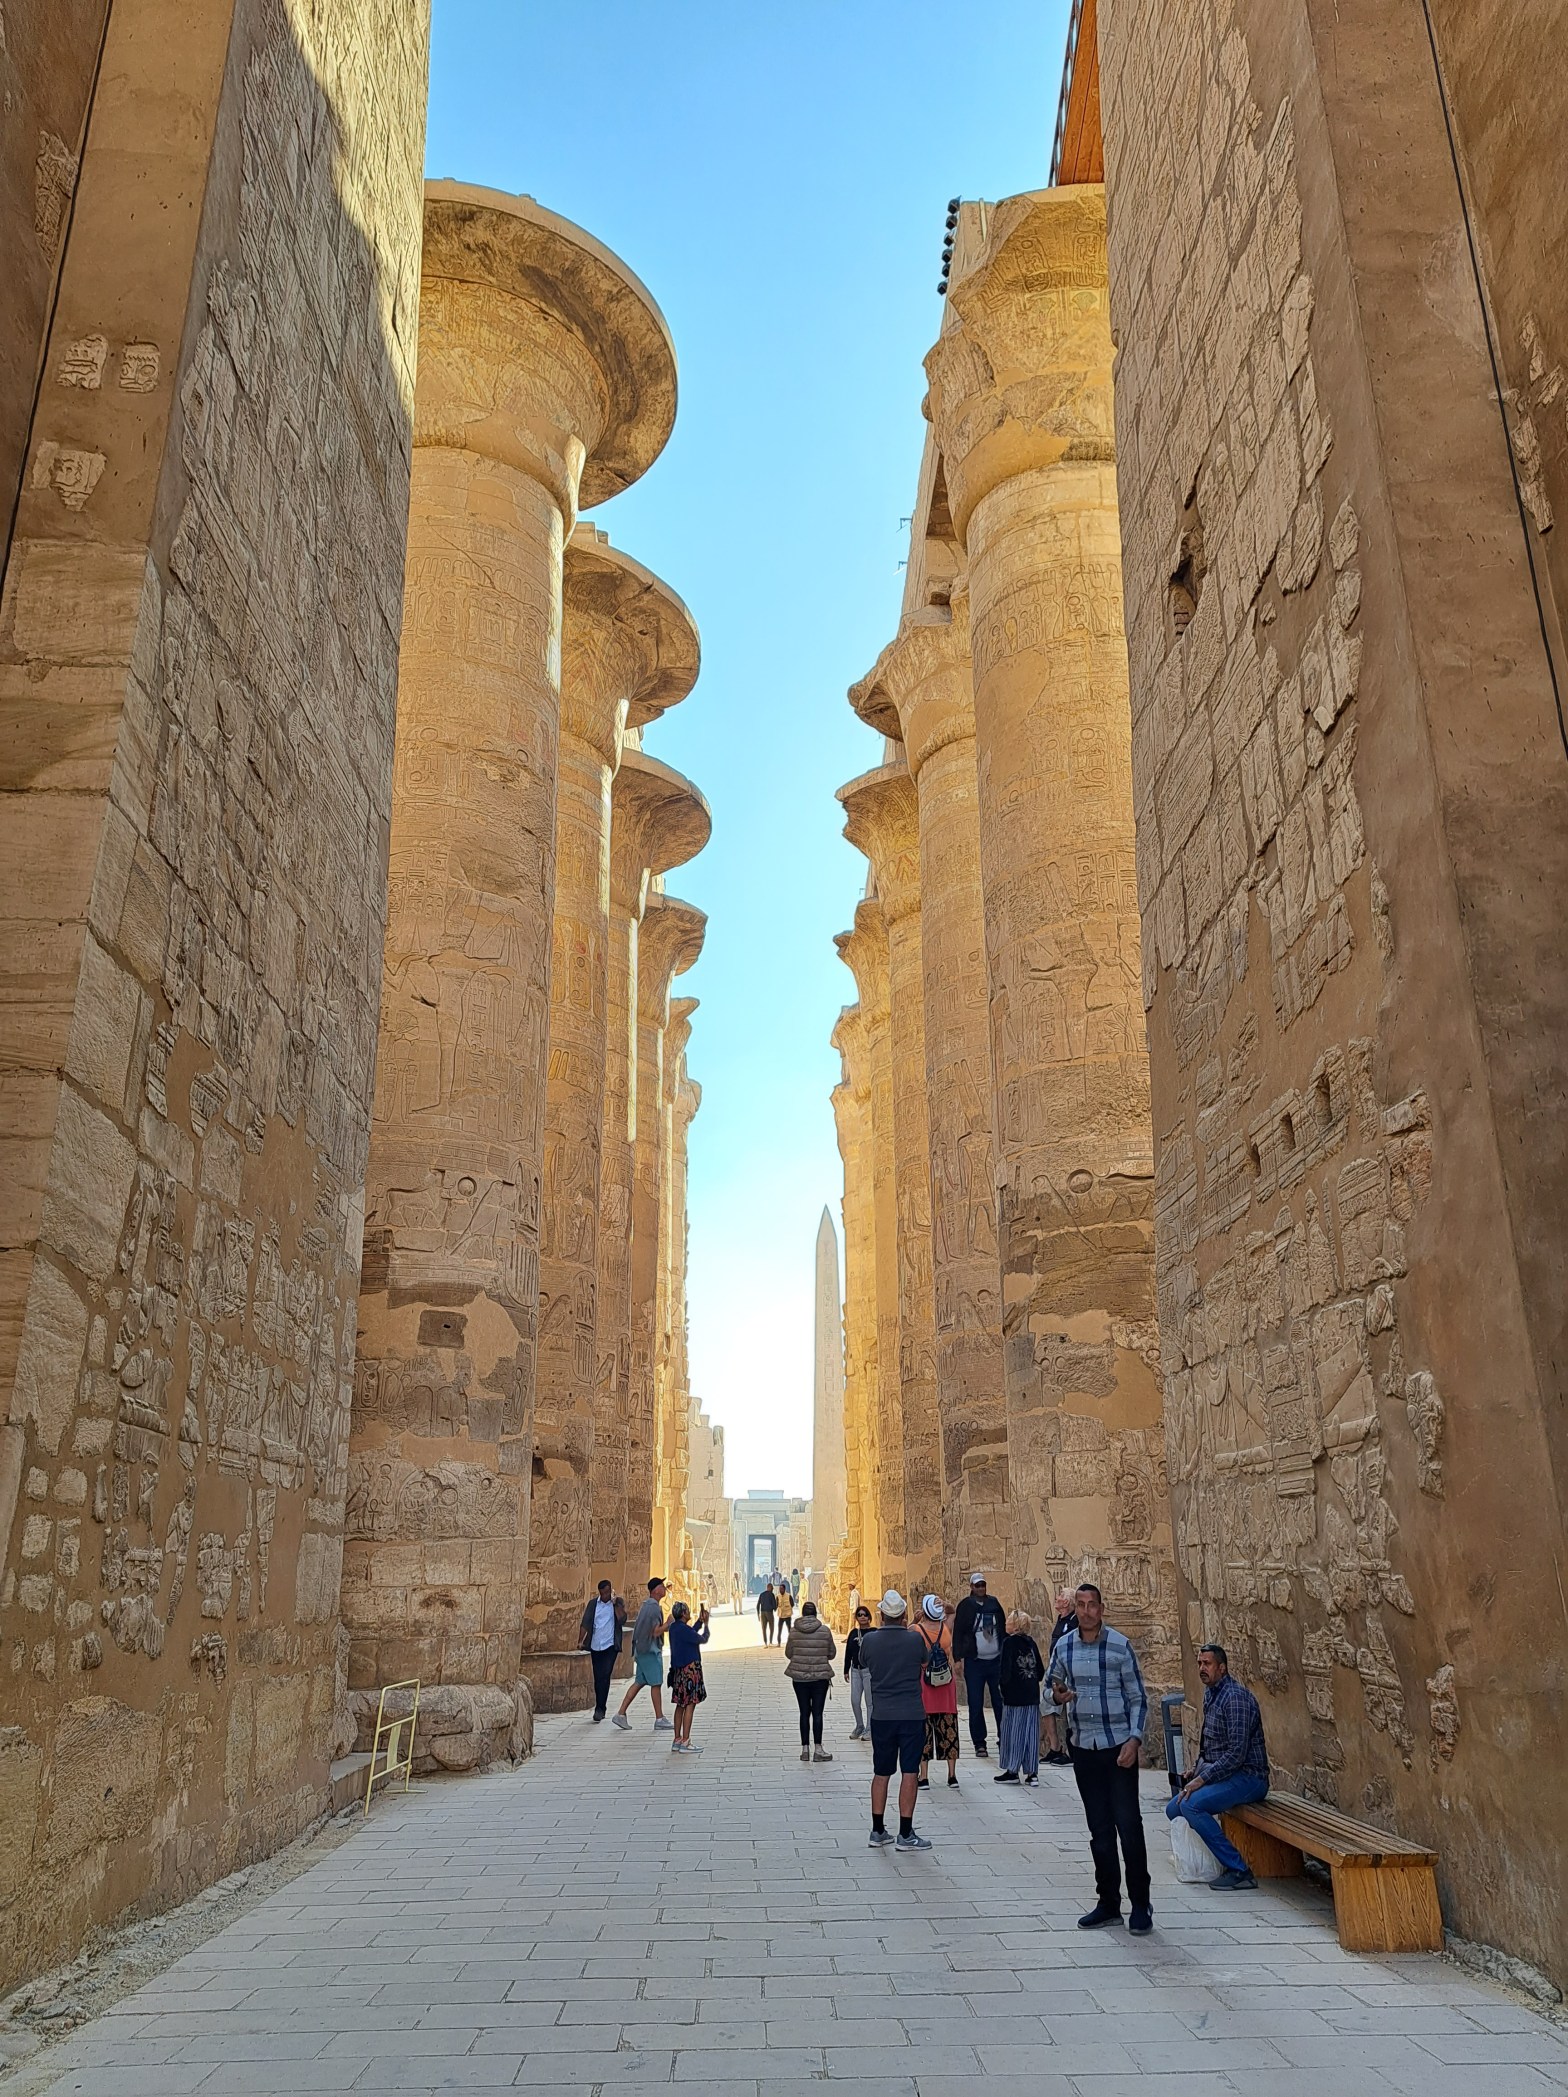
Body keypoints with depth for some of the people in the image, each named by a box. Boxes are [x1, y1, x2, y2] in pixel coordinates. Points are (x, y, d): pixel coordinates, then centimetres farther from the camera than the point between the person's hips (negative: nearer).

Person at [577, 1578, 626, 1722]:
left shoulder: (618, 1602, 0)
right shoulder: (593, 1603, 6)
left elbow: (622, 1620, -14)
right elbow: (585, 1623, 4)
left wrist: (615, 1603, -18)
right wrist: (580, 1641, -5)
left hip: (610, 1646, -3)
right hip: (595, 1646, 3)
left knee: (605, 1676, -12)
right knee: (598, 1678, 7)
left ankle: (600, 1709, -9)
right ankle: (600, 1709, 19)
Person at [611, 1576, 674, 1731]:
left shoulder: (646, 1605, 14)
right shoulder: (654, 1607, -17)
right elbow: (656, 1632, -20)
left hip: (642, 1648, 10)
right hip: (651, 1650, -10)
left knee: (639, 1682, 11)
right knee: (656, 1683, -2)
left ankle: (621, 1714, 9)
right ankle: (659, 1720, 3)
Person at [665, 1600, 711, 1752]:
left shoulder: (674, 1627, 9)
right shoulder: (684, 1629, -19)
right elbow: (703, 1639, -9)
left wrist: (700, 1621, 19)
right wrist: (705, 1624, 6)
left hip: (678, 1670, 10)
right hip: (689, 1670, -10)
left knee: (680, 1705, 14)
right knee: (690, 1705, -5)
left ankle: (677, 1740, 17)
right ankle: (685, 1742, -6)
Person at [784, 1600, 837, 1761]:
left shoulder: (794, 1631, -6)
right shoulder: (824, 1630, -7)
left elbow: (788, 1653, 2)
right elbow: (832, 1653, 2)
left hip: (799, 1676, 1)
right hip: (820, 1676, -1)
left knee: (804, 1713, 10)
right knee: (817, 1713, 4)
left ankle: (805, 1749, 13)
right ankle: (818, 1749, 1)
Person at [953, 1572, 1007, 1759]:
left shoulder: (994, 1603, 7)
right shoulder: (966, 1605, -2)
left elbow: (1004, 1629, 13)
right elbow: (958, 1633, -3)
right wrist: (957, 1658, -10)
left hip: (996, 1660, 3)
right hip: (974, 1662, -2)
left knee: (1000, 1702, 4)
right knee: (976, 1705, 1)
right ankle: (979, 1743, 8)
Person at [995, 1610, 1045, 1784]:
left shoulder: (1009, 1642, -10)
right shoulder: (1031, 1643, 6)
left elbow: (1005, 1670, -15)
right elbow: (1041, 1670, 8)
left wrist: (1004, 1687, -1)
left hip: (1014, 1697, -5)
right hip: (1032, 1697, 5)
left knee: (1013, 1732, 4)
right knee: (1030, 1733, 9)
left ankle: (1012, 1771, 10)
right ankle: (1030, 1771, 13)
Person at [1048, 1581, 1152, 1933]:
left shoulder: (1120, 1646, -8)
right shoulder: (1063, 1646, 2)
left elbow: (1139, 1699, -4)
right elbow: (1051, 1685, 15)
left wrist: (1134, 1740, -15)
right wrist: (1058, 1695, -9)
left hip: (1119, 1748, -4)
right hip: (1084, 1748, 4)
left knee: (1128, 1824, -4)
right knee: (1099, 1828, 11)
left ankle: (1140, 1905, 8)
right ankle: (1108, 1903, 20)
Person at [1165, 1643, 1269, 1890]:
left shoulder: (1235, 1697, -19)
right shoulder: (1210, 1694, 11)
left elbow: (1237, 1753, -25)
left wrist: (1202, 1779, -23)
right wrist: (1197, 1768, 10)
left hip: (1248, 1777, -10)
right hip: (1222, 1774, 10)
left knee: (1191, 1804, -27)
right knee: (1174, 1810, 6)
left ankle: (1239, 1871, -20)